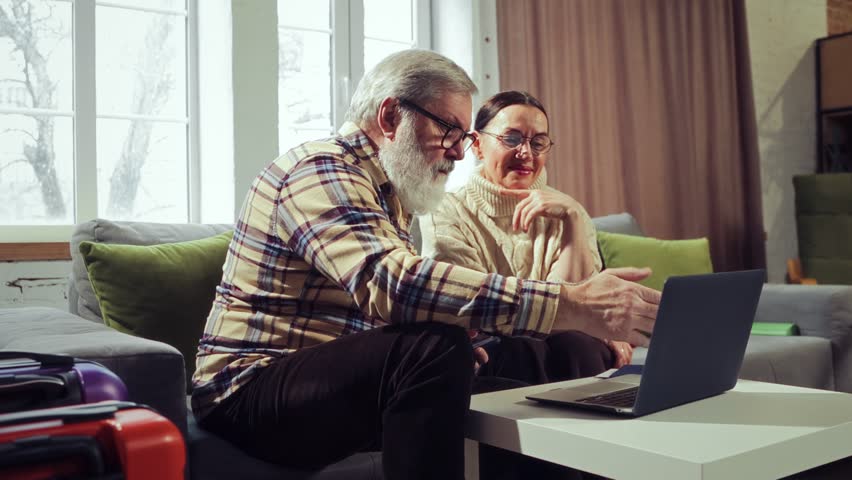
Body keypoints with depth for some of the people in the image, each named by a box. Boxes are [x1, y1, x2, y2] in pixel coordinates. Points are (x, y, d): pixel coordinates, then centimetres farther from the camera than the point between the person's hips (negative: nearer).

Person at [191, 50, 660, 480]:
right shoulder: (323, 170, -16)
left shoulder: (386, 193, 15)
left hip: (327, 381, 9)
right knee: (436, 349, -31)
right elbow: (388, 282, -34)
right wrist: (569, 304, -38)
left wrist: (451, 353, -2)